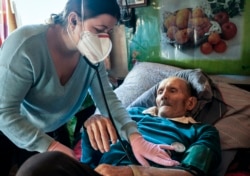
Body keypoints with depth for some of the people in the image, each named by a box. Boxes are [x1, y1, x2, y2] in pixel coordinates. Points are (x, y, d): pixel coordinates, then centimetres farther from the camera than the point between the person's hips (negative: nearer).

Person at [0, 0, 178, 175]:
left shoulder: (91, 54, -16)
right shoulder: (25, 45, -33)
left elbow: (108, 98, -20)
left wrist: (134, 136, -36)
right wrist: (50, 146, -38)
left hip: (45, 132, 5)